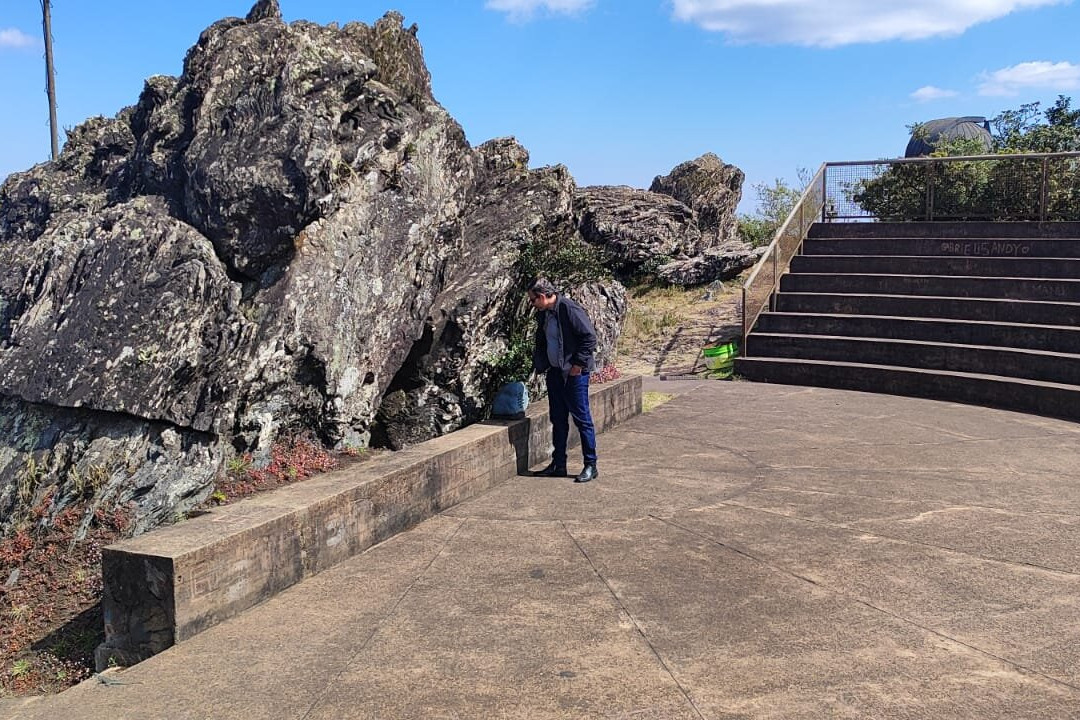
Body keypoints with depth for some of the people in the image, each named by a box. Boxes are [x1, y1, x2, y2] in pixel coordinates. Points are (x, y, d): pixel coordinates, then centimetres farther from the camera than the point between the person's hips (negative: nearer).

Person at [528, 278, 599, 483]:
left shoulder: (570, 309, -17)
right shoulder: (543, 314, 9)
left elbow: (589, 337, -18)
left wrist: (578, 364, -17)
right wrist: (541, 364, 12)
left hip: (574, 373, -8)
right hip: (555, 372, 8)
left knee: (581, 418, -2)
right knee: (558, 420, 13)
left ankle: (590, 466, 6)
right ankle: (558, 465, 22)